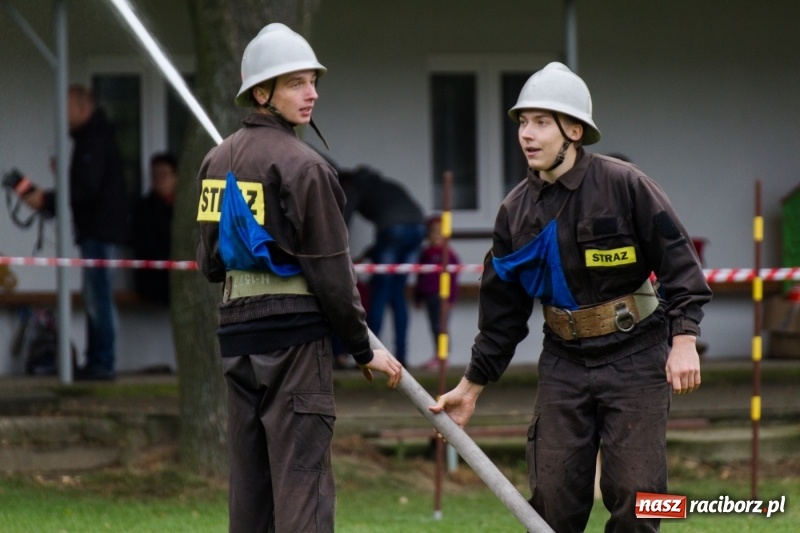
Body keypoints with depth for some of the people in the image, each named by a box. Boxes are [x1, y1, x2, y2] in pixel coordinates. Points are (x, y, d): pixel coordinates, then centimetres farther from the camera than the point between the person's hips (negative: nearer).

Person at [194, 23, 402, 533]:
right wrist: (364, 350, -2)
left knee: (249, 481, 11)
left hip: (237, 332, 8)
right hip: (294, 333, -8)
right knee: (302, 481, -9)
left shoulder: (218, 161, 11)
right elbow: (331, 273, -11)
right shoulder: (301, 165, -12)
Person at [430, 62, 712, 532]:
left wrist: (684, 341, -16)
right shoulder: (517, 211, 6)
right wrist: (472, 385, 15)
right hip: (565, 364, 4)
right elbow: (502, 310, 14)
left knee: (634, 493, -7)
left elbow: (679, 261, -7)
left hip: (635, 357, -4)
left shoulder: (624, 185, -8)